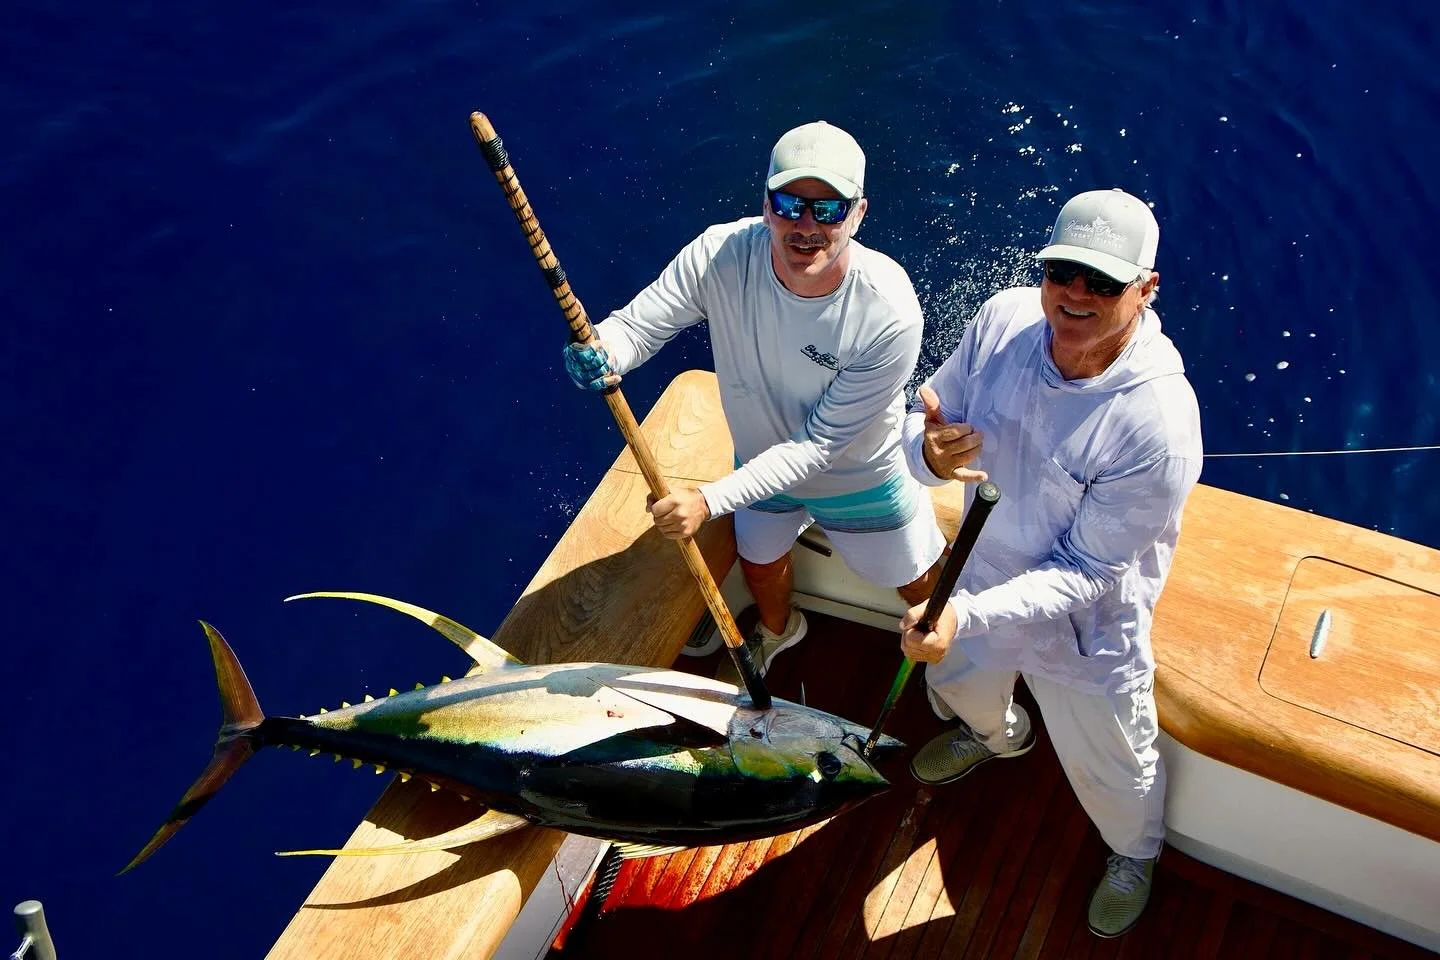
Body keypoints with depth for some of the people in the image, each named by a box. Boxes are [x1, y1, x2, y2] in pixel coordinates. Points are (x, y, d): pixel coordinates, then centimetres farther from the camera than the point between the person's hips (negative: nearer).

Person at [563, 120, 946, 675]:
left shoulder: (889, 313, -38)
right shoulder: (720, 256, -32)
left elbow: (819, 443, -32)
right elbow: (636, 325, -27)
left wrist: (710, 500, -39)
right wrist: (600, 353, -52)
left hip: (859, 479, -3)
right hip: (762, 462, 3)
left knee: (921, 588, 20)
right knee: (760, 564, 31)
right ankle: (777, 629, 69)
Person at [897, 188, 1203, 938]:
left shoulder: (1158, 422, -35)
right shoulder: (1002, 321, -21)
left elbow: (1084, 573, -29)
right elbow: (929, 418, -9)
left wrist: (966, 615, -41)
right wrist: (927, 451, -34)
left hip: (1085, 632, -4)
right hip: (985, 578, 5)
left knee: (1108, 769, 22)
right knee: (957, 682, 35)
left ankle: (1135, 854, 59)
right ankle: (999, 736, 73)